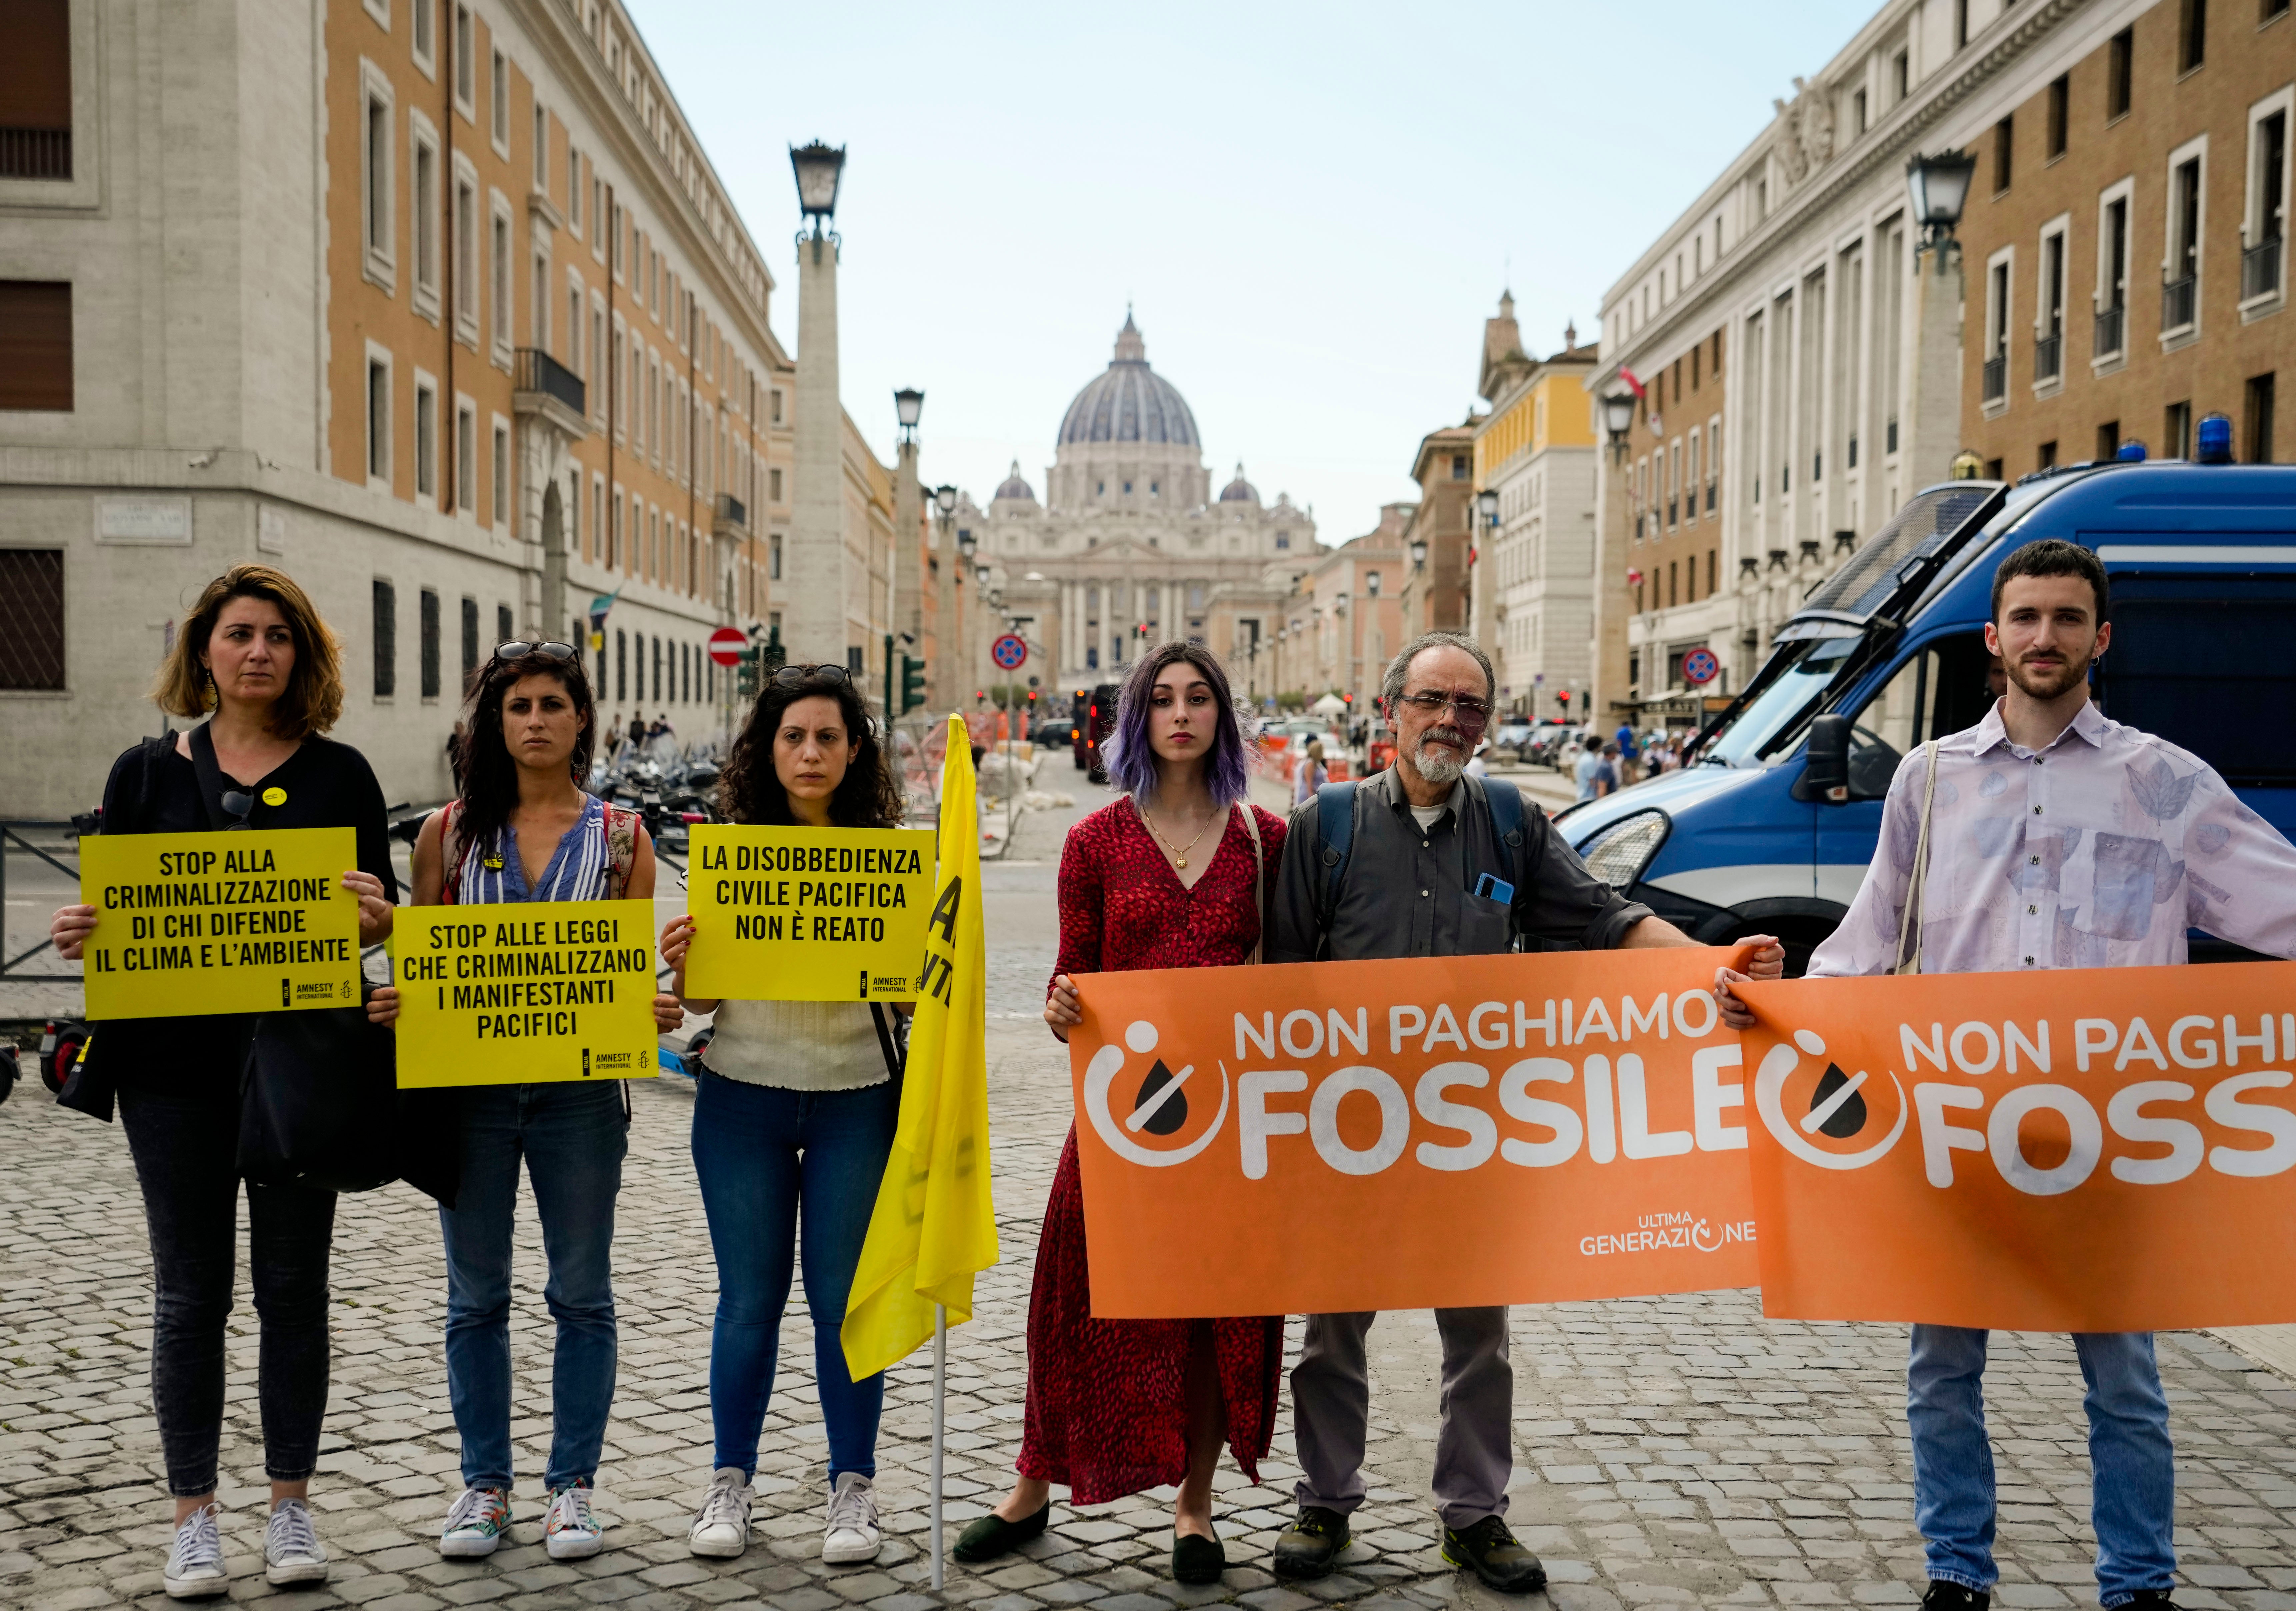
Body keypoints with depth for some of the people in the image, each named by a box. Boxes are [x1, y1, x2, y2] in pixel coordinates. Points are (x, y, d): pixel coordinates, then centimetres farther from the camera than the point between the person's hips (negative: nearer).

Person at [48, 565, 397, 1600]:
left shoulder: (340, 773, 4)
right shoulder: (148, 772, 5)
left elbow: (380, 920, 5)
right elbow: (106, 913, 7)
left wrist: (375, 919, -18)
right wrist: (77, 936, -15)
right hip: (176, 1061, 0)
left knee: (294, 1284, 8)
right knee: (190, 1292, 6)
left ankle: (291, 1506, 20)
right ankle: (193, 1517, 18)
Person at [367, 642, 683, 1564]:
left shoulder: (621, 836, 3)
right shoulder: (451, 832, 5)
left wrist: (656, 1011, -16)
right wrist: (391, 1004, -12)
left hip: (580, 1091, -1)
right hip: (469, 1086, 1)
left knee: (581, 1294, 7)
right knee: (476, 1297, 9)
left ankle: (572, 1485, 19)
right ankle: (484, 1483, 23)